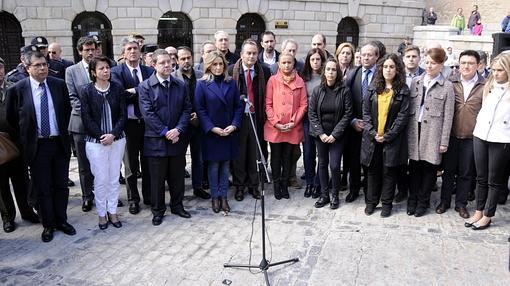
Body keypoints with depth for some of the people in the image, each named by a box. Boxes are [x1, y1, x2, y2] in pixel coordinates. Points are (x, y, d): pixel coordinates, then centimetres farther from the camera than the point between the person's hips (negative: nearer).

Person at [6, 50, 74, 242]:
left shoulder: (59, 84, -2)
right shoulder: (17, 89, -8)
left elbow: (67, 110, 12)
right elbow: (11, 119, 3)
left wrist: (62, 131, 9)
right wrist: (26, 138, 4)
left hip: (60, 143, 2)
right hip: (37, 146, -2)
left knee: (61, 185, 12)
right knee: (42, 189, 8)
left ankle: (61, 220, 28)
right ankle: (48, 225, 23)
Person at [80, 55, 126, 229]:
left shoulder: (118, 89, 1)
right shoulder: (87, 91, -3)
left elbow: (123, 115, -1)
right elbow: (86, 118, -6)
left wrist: (113, 134, -12)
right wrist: (101, 136, -13)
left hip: (117, 140, 2)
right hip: (96, 141, -2)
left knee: (114, 179, 9)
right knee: (100, 180, 3)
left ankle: (112, 212, 23)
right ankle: (101, 213, 19)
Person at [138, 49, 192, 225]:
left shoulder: (181, 85, 7)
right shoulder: (145, 86, -4)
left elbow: (187, 109, 3)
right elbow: (148, 113, -11)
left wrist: (178, 129, -11)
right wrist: (165, 132, -16)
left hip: (177, 139, 3)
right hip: (156, 140, -3)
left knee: (177, 176, 13)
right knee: (157, 178, 7)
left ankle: (177, 206, 30)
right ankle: (158, 210, 22)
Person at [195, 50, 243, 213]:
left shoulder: (231, 83, 5)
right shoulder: (202, 84, -4)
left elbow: (238, 106, 5)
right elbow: (200, 109, -7)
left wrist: (234, 125, -9)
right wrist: (212, 128, -15)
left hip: (229, 132, 3)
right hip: (211, 133, -2)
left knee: (225, 165, 9)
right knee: (213, 166, 6)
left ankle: (223, 197, 19)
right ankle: (215, 197, 19)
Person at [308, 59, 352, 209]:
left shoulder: (344, 91, -7)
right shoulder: (317, 90, -1)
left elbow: (348, 114, -8)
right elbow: (311, 113, -1)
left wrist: (335, 134, -13)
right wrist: (320, 133, -9)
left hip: (337, 135, -2)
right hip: (320, 134, 3)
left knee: (334, 166, -6)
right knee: (322, 164, 9)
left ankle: (335, 195, 14)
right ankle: (324, 195, 21)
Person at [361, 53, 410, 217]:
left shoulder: (403, 90, -2)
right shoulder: (374, 87, 6)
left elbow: (403, 116, -7)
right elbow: (366, 111, 3)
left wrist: (387, 136, -13)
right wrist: (372, 133, -8)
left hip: (392, 139, -2)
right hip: (372, 137, 3)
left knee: (389, 172, 5)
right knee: (373, 170, 10)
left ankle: (387, 203, 19)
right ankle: (371, 202, 23)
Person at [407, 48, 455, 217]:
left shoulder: (447, 86, 0)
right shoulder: (416, 82, 9)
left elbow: (448, 116, -2)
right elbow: (409, 109, 9)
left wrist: (444, 141, -6)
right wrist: (407, 132, 3)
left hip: (433, 133, -2)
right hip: (415, 131, 3)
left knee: (429, 168, 6)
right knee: (414, 167, 7)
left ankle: (423, 202, 19)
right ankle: (412, 200, 21)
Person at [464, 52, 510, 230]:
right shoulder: (488, 86, 8)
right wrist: (479, 124, 8)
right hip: (480, 136, 5)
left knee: (494, 180, 8)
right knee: (481, 177, 13)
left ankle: (487, 216, 18)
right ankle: (479, 211, 25)